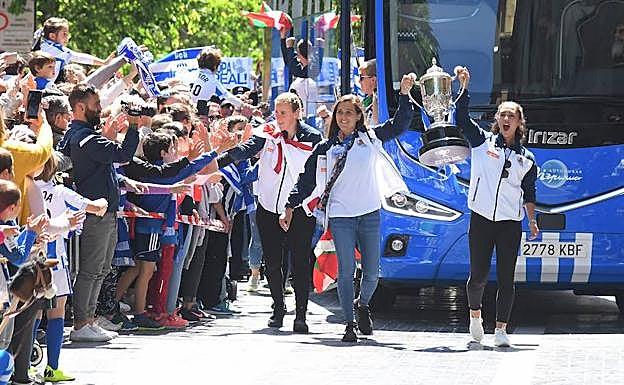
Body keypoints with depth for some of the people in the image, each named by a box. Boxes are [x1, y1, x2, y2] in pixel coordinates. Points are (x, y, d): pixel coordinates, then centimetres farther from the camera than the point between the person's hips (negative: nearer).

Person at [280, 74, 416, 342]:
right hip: (340, 216, -1)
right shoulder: (325, 148, 7)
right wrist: (290, 207, 3)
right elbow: (307, 180, 9)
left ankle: (363, 305, 32)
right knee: (346, 271, -7)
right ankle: (349, 324, -1)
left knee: (371, 272, 3)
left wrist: (404, 94, -6)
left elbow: (400, 125, 5)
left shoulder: (371, 138, 7)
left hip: (370, 214, 1)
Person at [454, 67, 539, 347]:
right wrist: (465, 87, -14)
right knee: (478, 275, -2)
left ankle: (501, 329, 3)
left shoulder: (526, 158, 11)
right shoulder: (482, 142, 5)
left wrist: (532, 220, 4)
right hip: (481, 219, -1)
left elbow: (529, 192, 15)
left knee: (506, 279, -2)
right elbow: (462, 118, -5)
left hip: (510, 223, 1)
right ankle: (475, 314, 26)